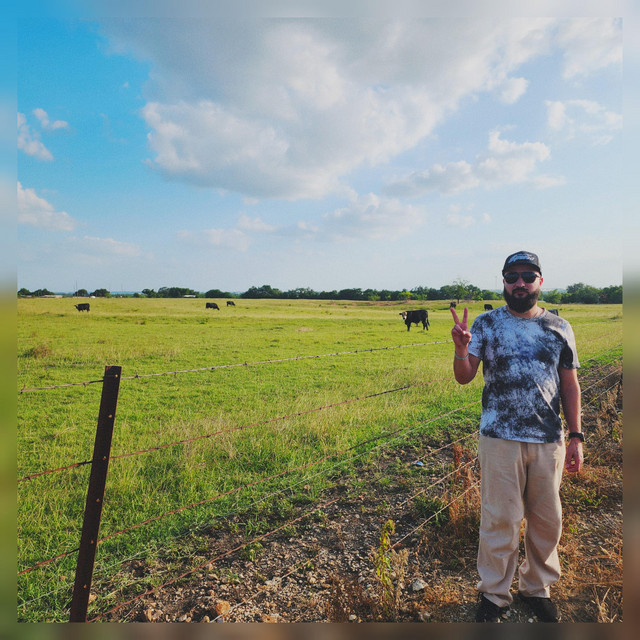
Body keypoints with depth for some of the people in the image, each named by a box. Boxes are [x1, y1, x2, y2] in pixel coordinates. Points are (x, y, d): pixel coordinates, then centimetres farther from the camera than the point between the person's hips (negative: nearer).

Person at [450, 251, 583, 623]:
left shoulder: (559, 328, 5)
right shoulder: (487, 324, -1)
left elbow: (570, 385, 8)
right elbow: (464, 378, -5)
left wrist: (577, 437, 3)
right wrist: (461, 348, -25)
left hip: (549, 440, 3)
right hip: (501, 439, -2)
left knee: (548, 521, 15)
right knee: (500, 521, 5)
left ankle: (537, 588, 37)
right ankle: (494, 595, 24)